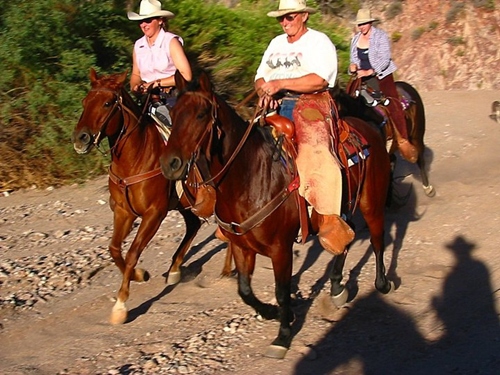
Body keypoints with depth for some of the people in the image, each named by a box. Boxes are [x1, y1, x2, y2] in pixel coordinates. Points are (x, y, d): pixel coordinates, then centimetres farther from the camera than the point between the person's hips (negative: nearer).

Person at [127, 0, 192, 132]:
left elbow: (186, 75, -14)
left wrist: (157, 83, -17)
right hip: (148, 96, 5)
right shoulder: (138, 45, 7)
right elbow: (136, 74, 18)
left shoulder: (171, 41, -8)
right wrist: (135, 87, -5)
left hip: (172, 97, -5)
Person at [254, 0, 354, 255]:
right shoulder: (276, 43, 22)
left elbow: (319, 80, -15)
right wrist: (264, 91, -6)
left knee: (315, 152, -32)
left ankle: (329, 222, -37)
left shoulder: (319, 42, 0)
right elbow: (260, 78, 18)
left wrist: (280, 84, -22)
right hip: (276, 107, 7)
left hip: (310, 102, -7)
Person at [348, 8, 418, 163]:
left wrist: (369, 72, -25)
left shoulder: (381, 36, -6)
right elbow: (353, 59, 18)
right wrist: (353, 66, -6)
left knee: (393, 106, -21)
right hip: (362, 77, 6)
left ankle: (403, 141, -18)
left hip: (382, 76, -6)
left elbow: (385, 59, -14)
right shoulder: (355, 39, 10)